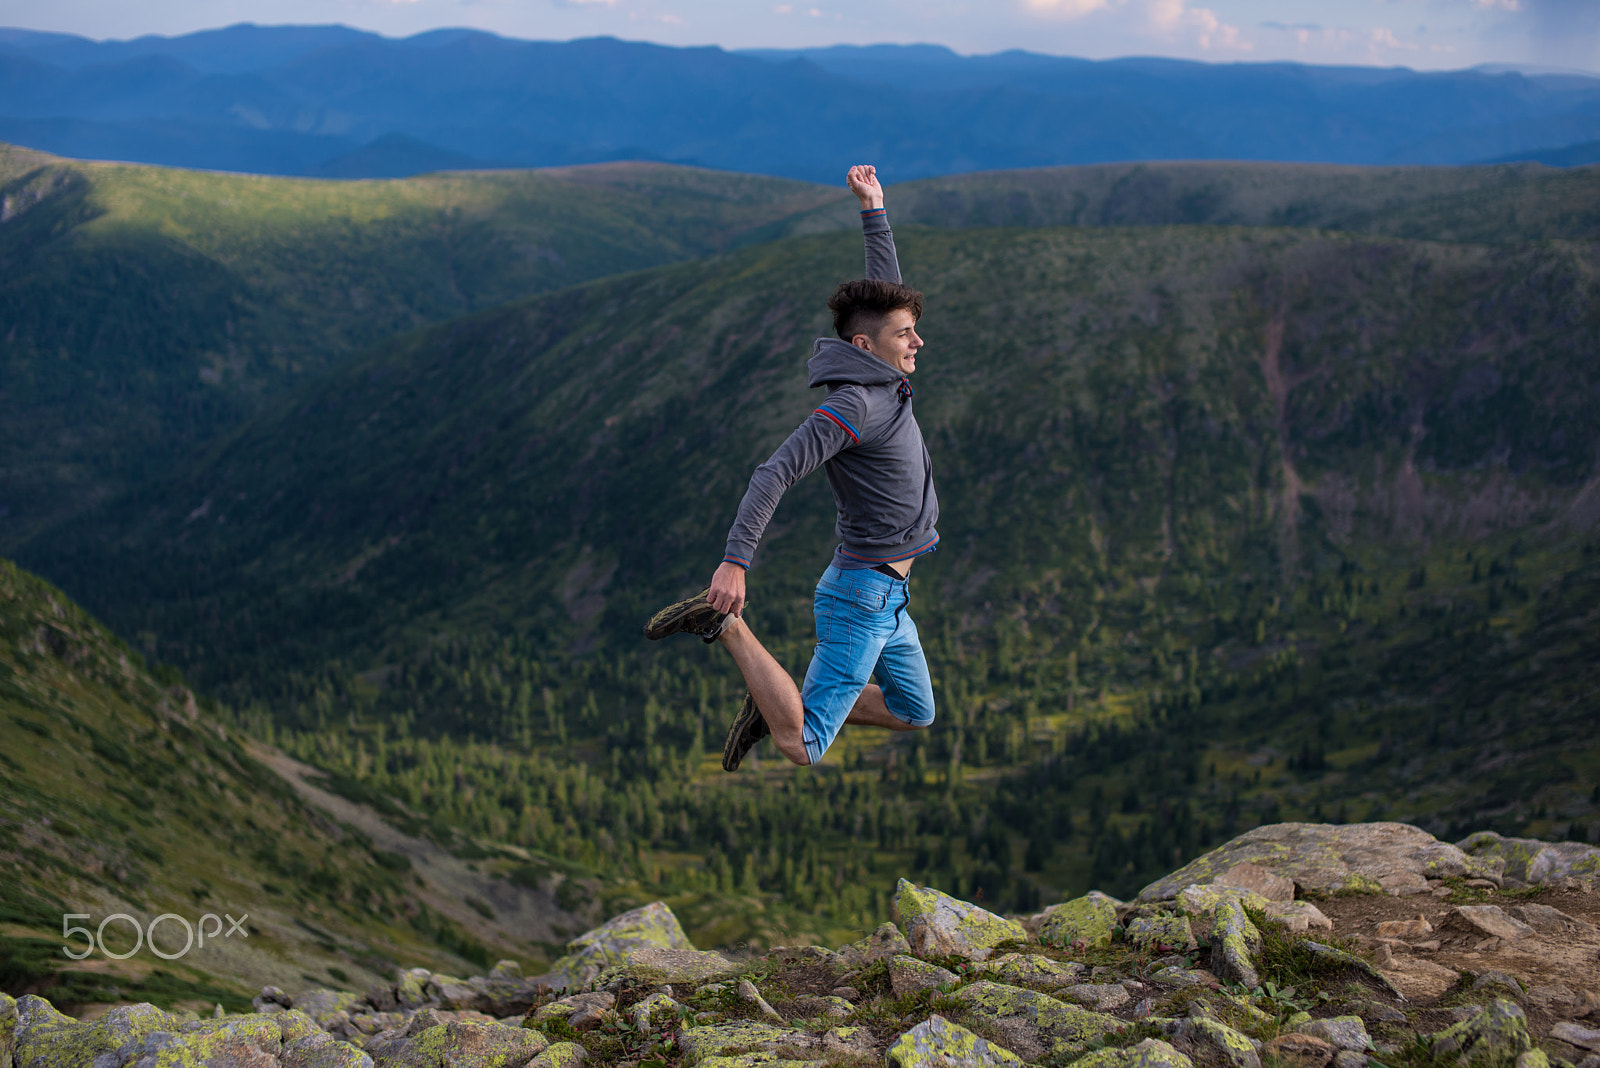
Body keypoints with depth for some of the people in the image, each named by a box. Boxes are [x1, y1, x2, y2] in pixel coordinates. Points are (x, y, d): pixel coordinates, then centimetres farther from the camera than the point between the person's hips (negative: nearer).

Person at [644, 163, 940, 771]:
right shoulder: (853, 404, -19)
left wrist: (873, 207, 22)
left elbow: (885, 283, 22)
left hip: (886, 596, 10)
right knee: (802, 749, -12)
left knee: (914, 715, 25)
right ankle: (725, 623, -4)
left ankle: (779, 704, 21)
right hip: (863, 592, -10)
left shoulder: (884, 384, 8)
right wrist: (735, 562, -33)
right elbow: (776, 473, -26)